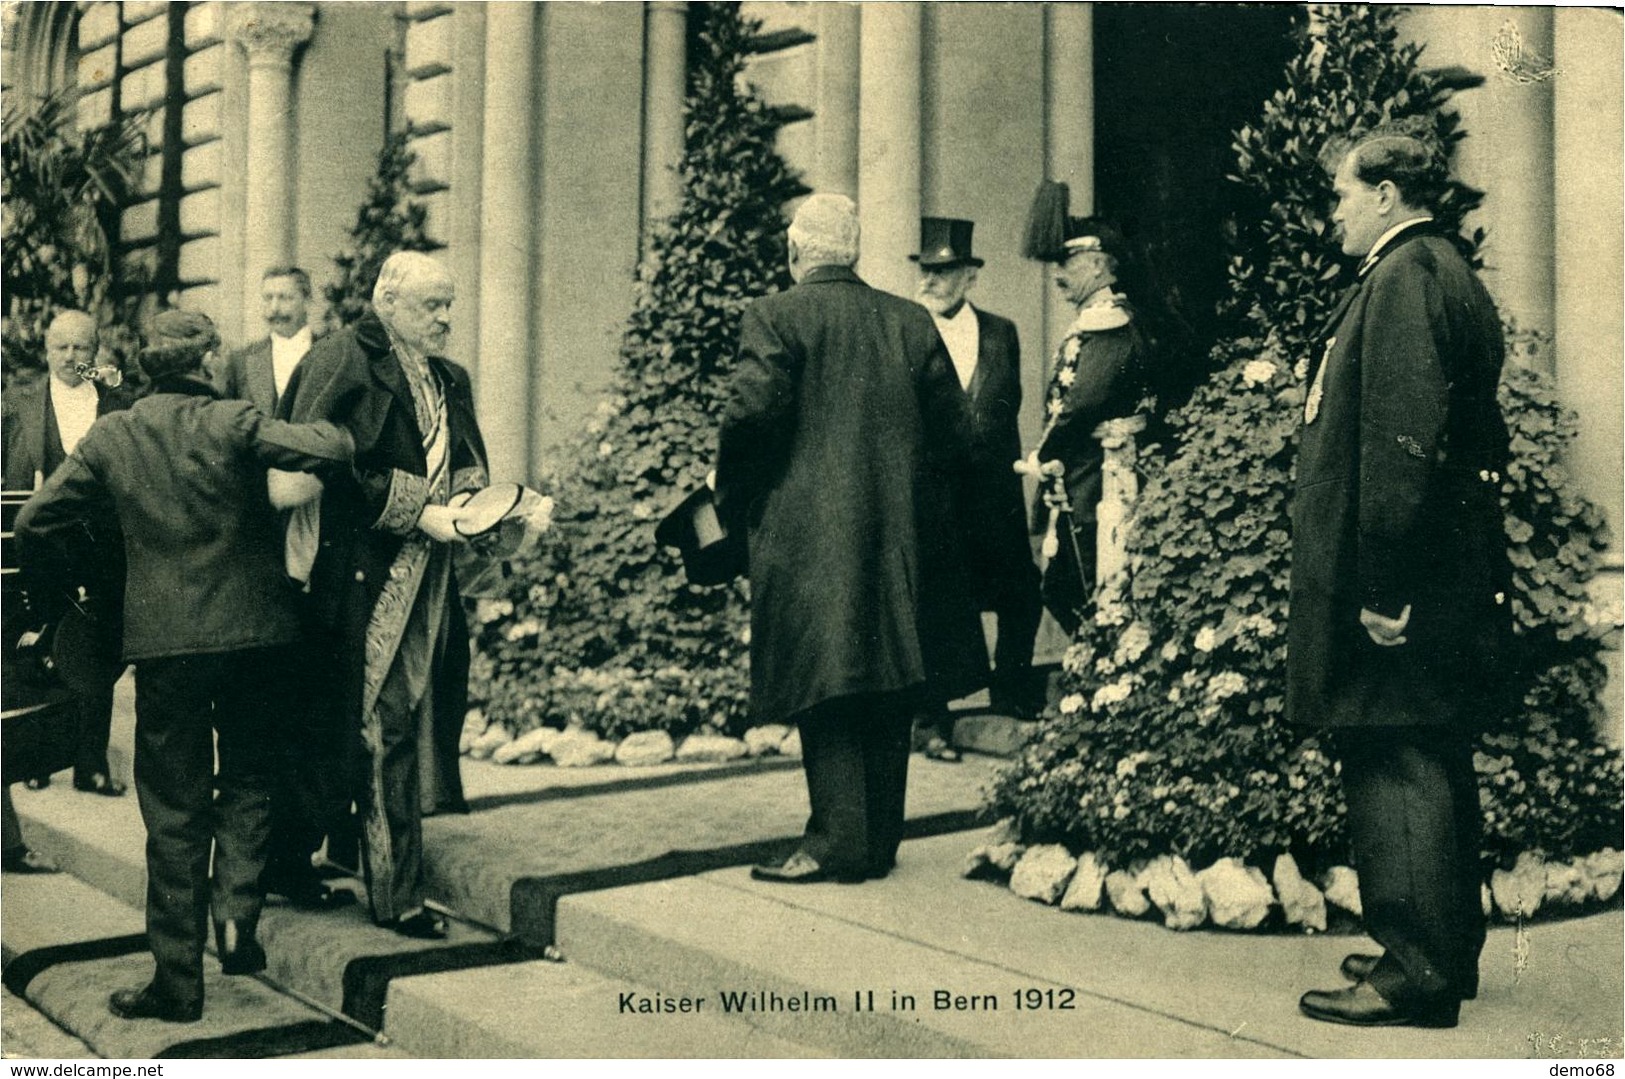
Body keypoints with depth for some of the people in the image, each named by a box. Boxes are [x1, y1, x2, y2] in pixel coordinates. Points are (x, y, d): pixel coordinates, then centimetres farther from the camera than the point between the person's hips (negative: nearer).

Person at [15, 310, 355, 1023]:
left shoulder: (109, 438, 1)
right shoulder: (234, 424, -6)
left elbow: (34, 523, 5)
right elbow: (331, 452, -19)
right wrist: (324, 429, 5)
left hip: (165, 639, 1)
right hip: (255, 628, -1)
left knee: (174, 809, 9)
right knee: (247, 775, 21)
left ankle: (177, 981, 11)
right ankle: (236, 911, 1)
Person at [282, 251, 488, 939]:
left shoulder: (447, 379, 18)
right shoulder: (342, 362, -7)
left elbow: (465, 465, 23)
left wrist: (474, 501, 0)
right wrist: (421, 512, -17)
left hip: (430, 576, 8)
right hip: (368, 577, -7)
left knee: (428, 717, 6)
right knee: (386, 724, -7)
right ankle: (395, 895, -1)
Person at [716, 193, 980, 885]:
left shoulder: (776, 317, -5)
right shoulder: (911, 321, 9)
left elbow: (751, 414, -15)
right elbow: (952, 425, 9)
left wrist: (732, 503, 0)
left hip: (807, 535, -5)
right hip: (897, 537, 5)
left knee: (825, 690, -2)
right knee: (887, 684, 11)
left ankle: (838, 844, -1)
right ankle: (880, 841, 18)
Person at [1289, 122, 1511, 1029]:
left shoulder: (1403, 277, -15)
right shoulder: (1448, 273, 16)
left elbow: (1401, 442, -23)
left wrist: (1382, 586, -22)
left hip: (1406, 577, -10)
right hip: (1454, 572, 10)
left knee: (1397, 767, -4)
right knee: (1435, 766, 16)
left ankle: (1417, 974, 3)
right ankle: (1445, 953, 27)